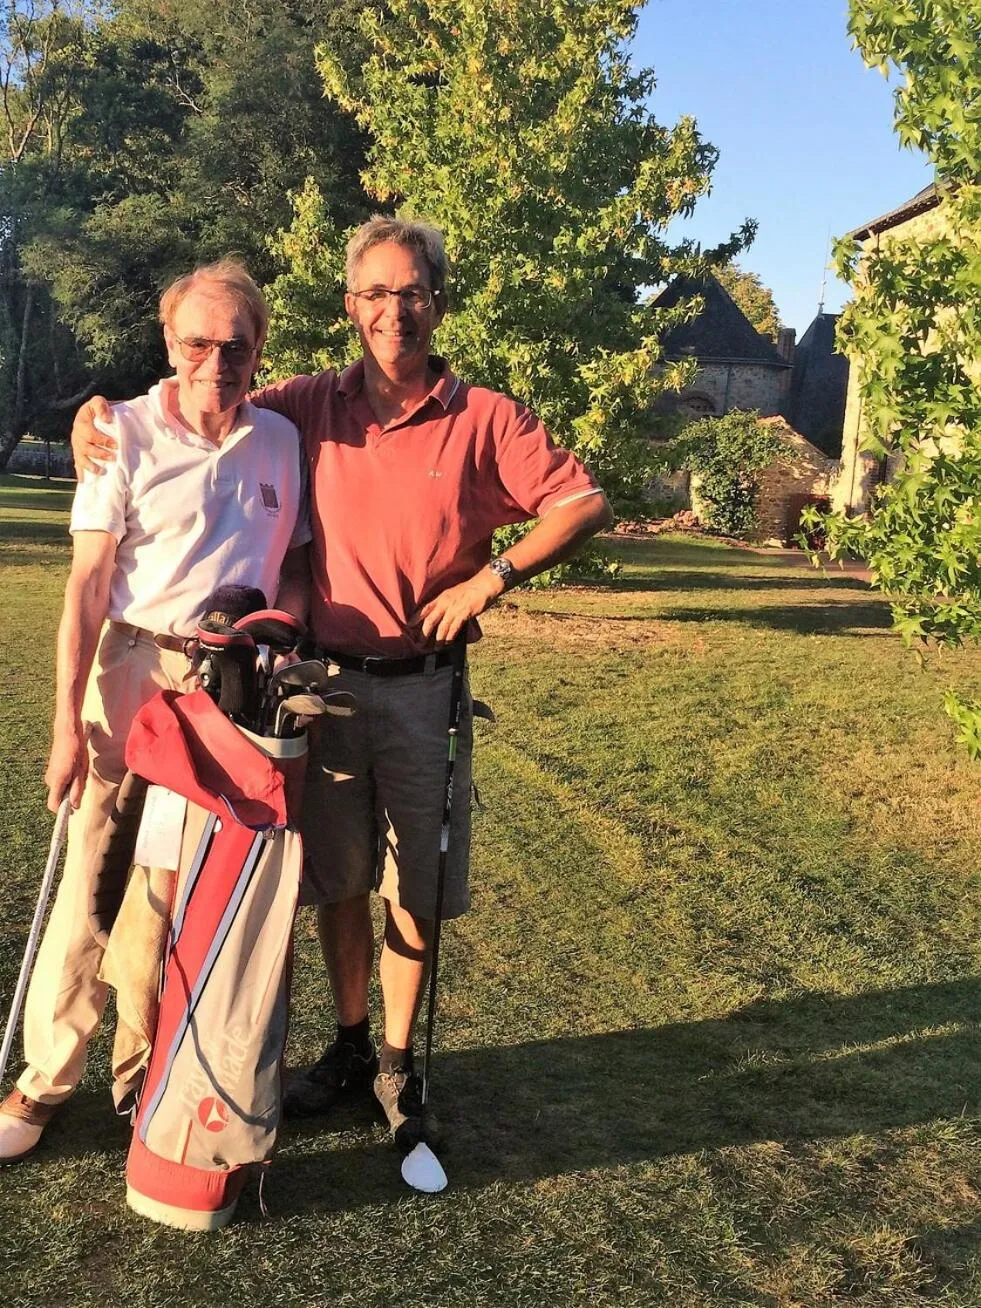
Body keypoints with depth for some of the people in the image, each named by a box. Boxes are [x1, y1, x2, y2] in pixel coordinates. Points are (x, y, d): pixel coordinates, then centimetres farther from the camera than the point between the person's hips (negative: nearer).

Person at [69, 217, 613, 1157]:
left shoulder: (484, 419, -2)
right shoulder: (313, 406, 4)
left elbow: (585, 502, -3)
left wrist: (493, 577, -13)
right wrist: (97, 409, -3)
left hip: (424, 687, -2)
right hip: (328, 680, 2)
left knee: (413, 887, 6)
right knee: (336, 880, 11)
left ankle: (398, 1063, 23)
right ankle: (348, 1045, 30)